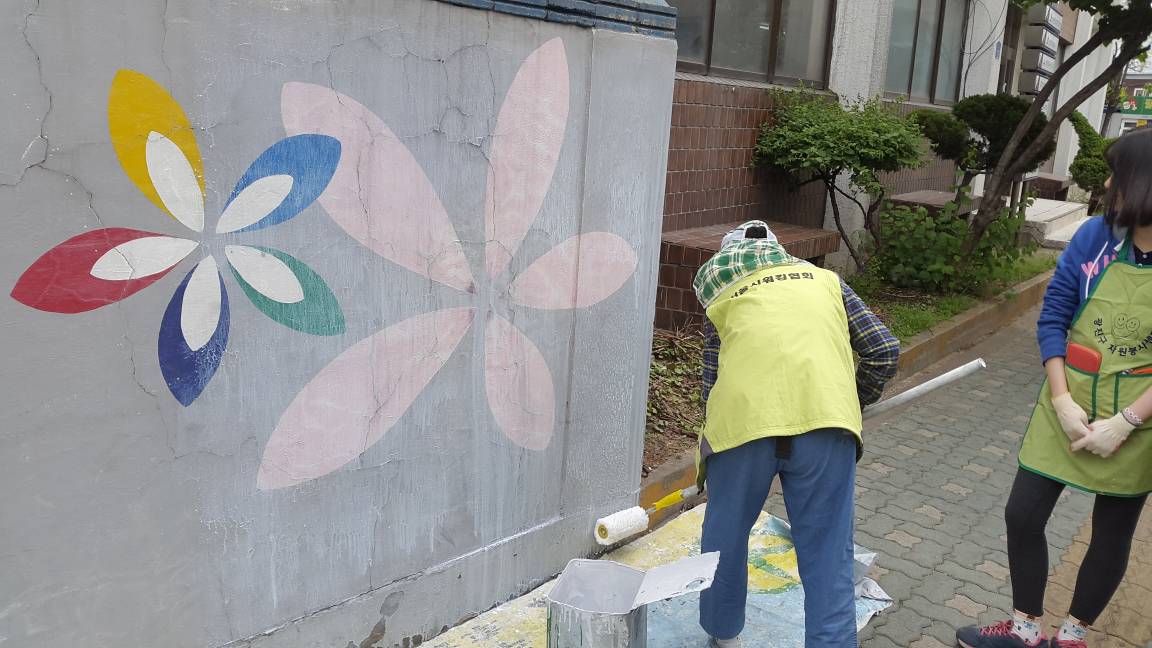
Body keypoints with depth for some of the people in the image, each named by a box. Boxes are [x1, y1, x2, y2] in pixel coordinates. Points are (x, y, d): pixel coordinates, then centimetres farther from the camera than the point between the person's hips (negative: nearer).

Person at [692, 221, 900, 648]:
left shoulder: (723, 300, 25)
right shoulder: (825, 280, 27)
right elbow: (885, 351, 18)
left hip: (743, 418, 0)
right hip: (825, 419, 0)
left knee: (726, 535, 21)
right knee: (829, 554, 11)